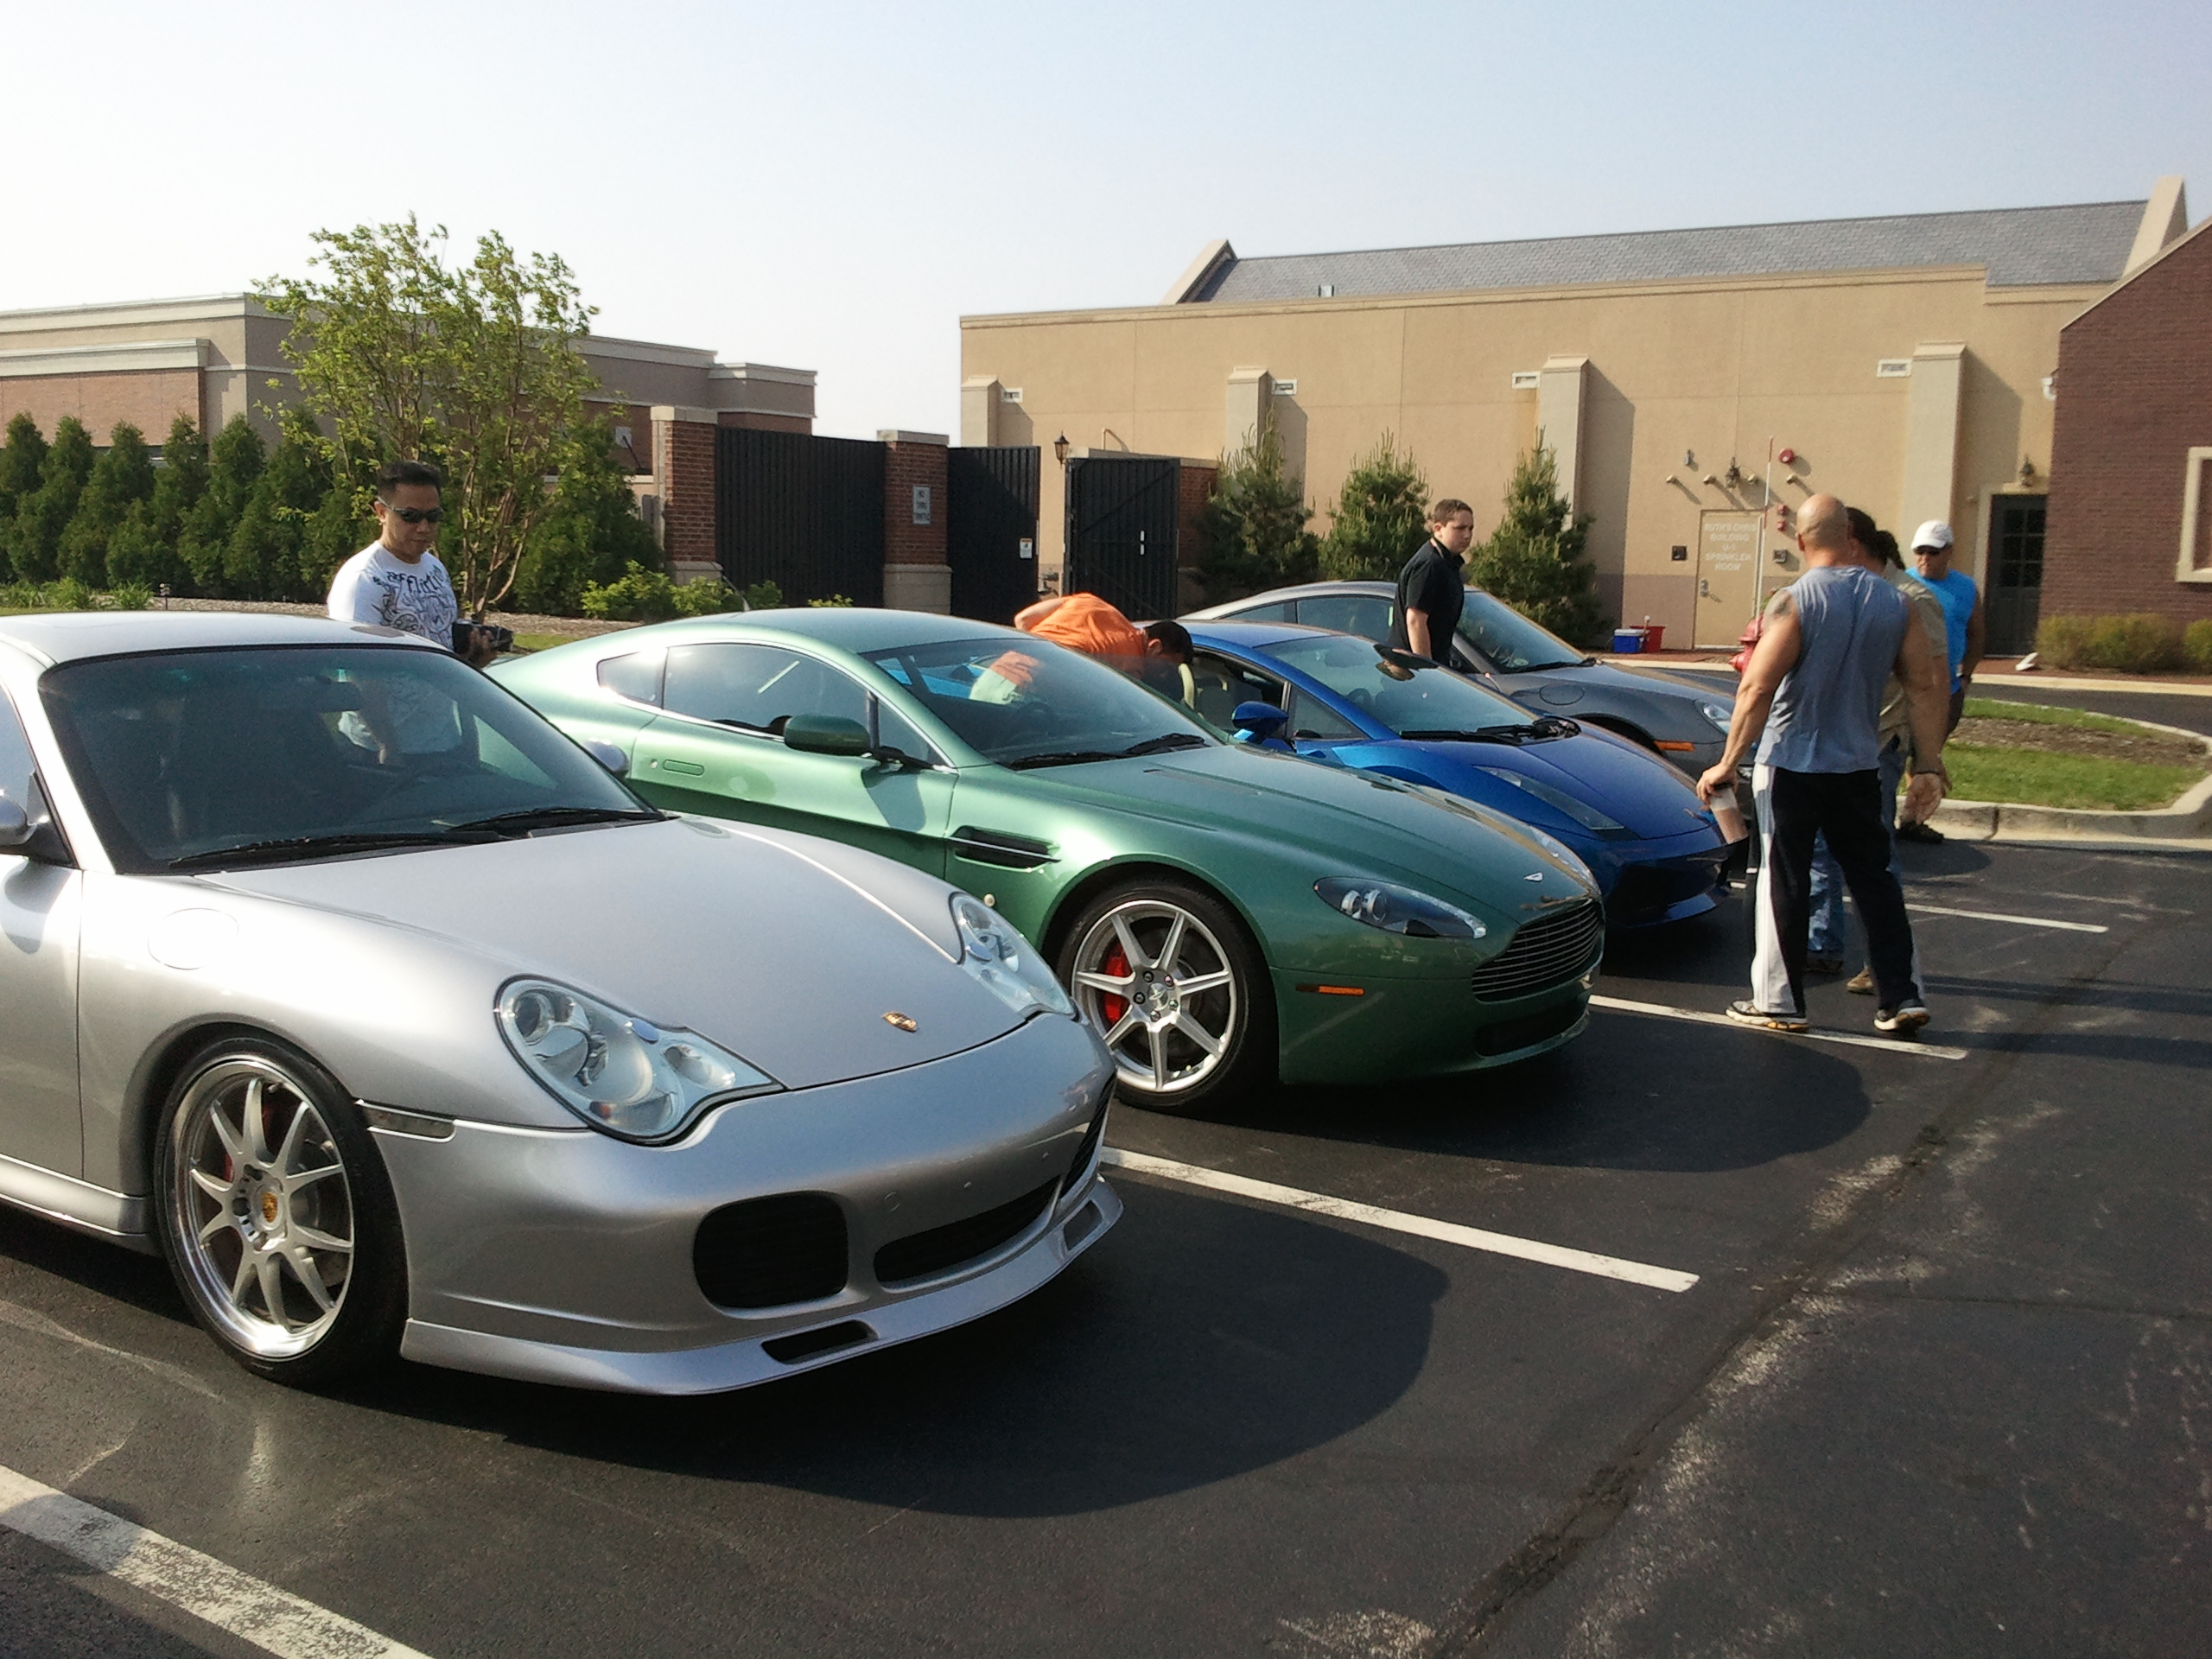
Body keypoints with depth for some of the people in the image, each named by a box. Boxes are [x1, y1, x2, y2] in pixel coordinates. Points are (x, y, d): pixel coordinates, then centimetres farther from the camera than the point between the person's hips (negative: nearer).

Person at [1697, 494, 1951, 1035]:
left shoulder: (1795, 601, -13)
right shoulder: (1893, 601, 2)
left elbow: (1757, 690, -19)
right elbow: (1926, 686, 3)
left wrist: (1728, 763, -14)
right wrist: (1929, 766, 8)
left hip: (1792, 763, -5)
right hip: (1859, 766, 5)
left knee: (1783, 883, 3)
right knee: (1875, 879, 13)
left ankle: (1779, 1001, 8)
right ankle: (1901, 996, 16)